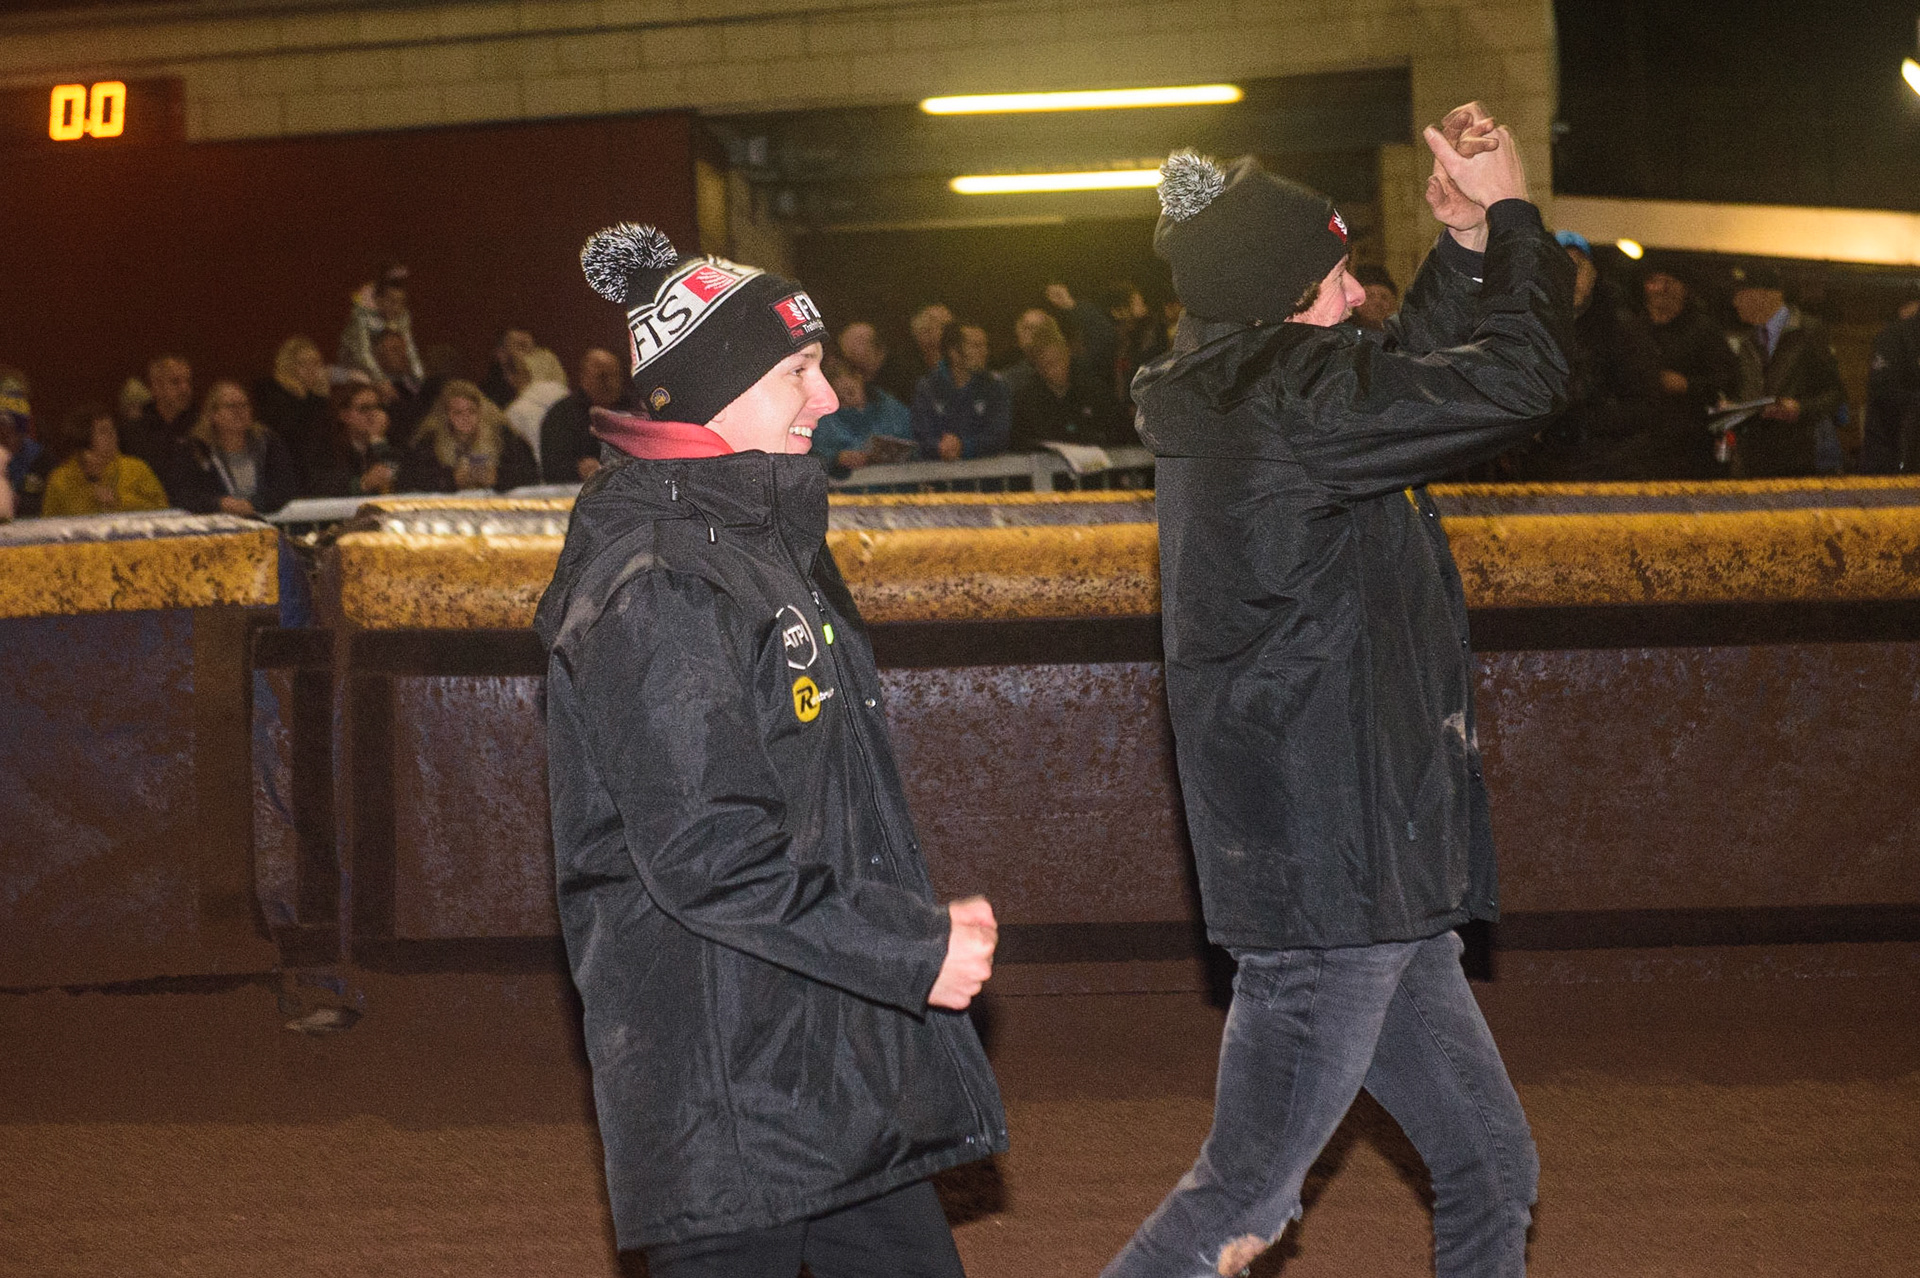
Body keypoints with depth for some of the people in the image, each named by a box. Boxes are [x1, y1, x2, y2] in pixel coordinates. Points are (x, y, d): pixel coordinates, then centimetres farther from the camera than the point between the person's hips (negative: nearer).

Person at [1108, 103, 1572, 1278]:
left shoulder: (1228, 408, 12)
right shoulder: (1284, 404, -19)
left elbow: (1416, 374, 27)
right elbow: (1518, 376, -22)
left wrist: (1469, 243, 13)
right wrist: (1512, 214, -5)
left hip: (1373, 885, 10)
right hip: (1325, 884, -10)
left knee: (1492, 1168, 16)